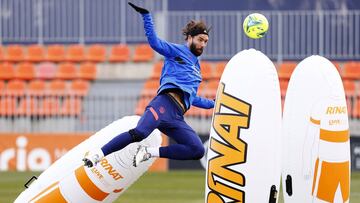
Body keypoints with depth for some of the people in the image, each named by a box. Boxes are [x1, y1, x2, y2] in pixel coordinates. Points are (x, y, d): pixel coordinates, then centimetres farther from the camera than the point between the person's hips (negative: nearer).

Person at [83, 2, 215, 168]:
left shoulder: (196, 67, 35)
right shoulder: (177, 51, 14)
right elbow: (154, 41, -2)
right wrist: (145, 14, -10)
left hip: (177, 117, 7)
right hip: (166, 102, -7)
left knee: (198, 151, -15)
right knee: (140, 132, -33)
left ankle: (150, 152, -12)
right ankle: (97, 154, -30)